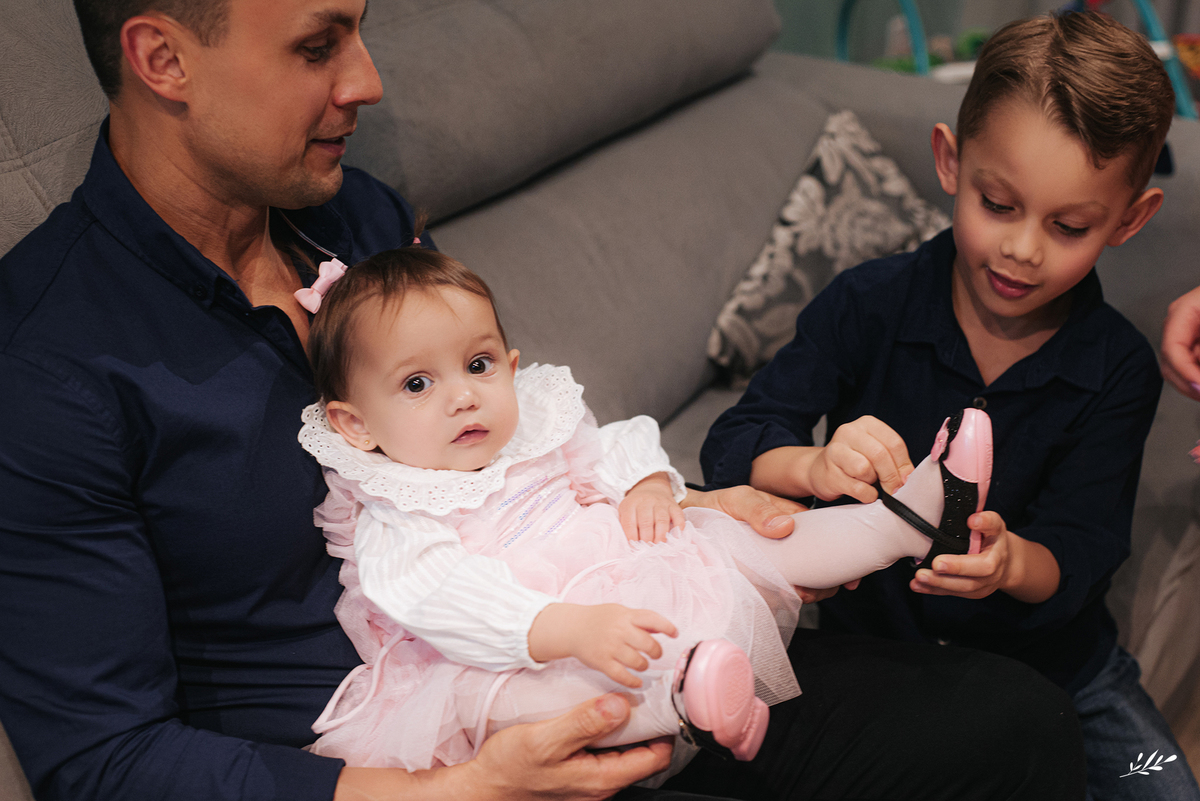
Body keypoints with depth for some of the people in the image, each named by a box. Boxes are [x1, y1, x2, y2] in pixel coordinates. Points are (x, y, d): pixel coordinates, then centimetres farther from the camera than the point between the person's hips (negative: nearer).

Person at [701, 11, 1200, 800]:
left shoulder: (1117, 369, -10)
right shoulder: (868, 306, -13)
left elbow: (1079, 556, -14)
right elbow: (731, 448, -17)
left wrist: (1010, 562, -38)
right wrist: (815, 467, -40)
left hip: (1053, 660, 2)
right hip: (875, 643, -1)